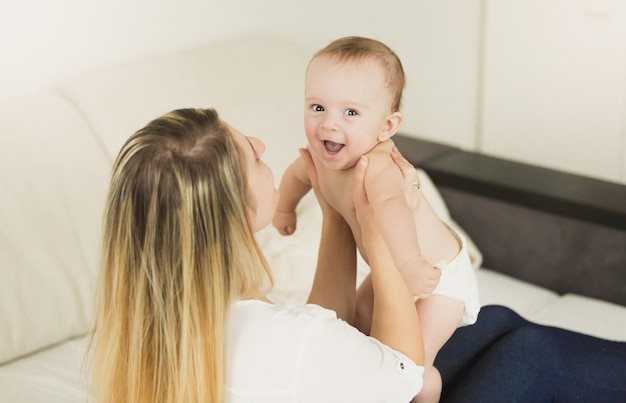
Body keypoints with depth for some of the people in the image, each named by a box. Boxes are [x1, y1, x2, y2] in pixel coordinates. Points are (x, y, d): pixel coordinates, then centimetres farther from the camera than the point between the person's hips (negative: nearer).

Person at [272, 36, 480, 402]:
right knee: (361, 321, 24)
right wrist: (285, 209, 25)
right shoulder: (324, 158, -14)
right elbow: (298, 173, 11)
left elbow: (391, 207, -63)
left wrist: (409, 264, -68)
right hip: (389, 271, 9)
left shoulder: (377, 168, -40)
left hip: (439, 275, -8)